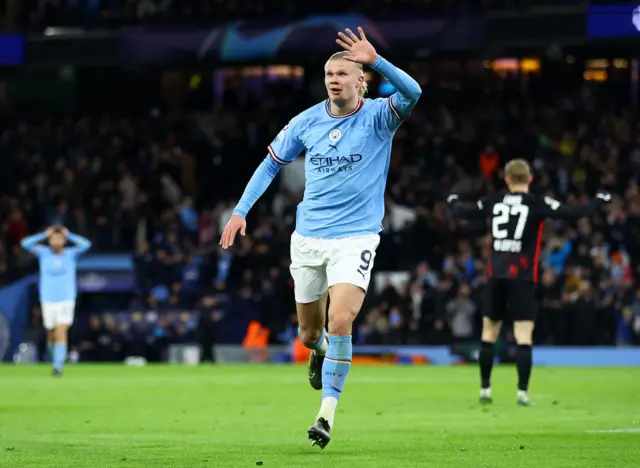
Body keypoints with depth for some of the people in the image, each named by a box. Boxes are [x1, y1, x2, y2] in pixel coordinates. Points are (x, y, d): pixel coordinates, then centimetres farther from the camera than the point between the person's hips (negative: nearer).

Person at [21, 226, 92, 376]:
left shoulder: (71, 253, -2)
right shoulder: (43, 252, 0)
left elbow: (86, 245, -19)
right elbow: (25, 243, -13)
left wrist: (68, 234, -14)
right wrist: (44, 235, -15)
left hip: (66, 300, -2)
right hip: (48, 300, 2)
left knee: (61, 333, -15)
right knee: (51, 334, 12)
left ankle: (58, 367, -18)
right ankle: (55, 357, 40)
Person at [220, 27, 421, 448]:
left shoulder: (378, 116, -9)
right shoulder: (307, 122, 1)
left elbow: (412, 93, -31)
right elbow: (272, 164, 13)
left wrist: (376, 60, -43)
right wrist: (241, 211, 6)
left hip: (356, 237, -4)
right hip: (309, 236, 4)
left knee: (340, 322, -22)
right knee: (310, 332, 13)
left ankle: (327, 413, -12)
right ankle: (320, 351, 52)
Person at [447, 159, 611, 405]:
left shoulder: (493, 202, 5)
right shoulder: (537, 204, -7)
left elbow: (462, 212, 19)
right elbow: (574, 212, -11)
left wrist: (453, 201, 41)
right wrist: (599, 201, 5)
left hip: (497, 276, 4)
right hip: (522, 278, -4)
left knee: (489, 332, 14)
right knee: (524, 336, -4)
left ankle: (485, 388, 18)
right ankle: (522, 391, -11)